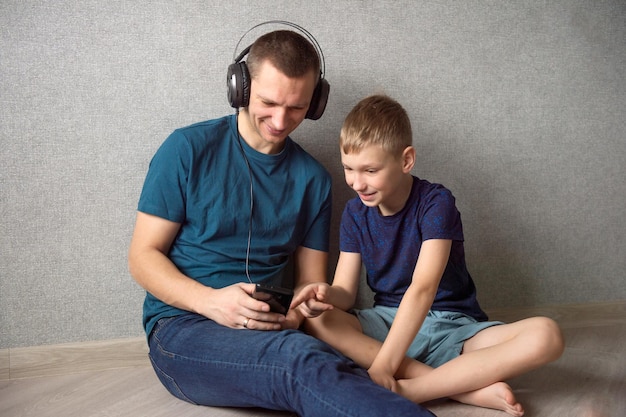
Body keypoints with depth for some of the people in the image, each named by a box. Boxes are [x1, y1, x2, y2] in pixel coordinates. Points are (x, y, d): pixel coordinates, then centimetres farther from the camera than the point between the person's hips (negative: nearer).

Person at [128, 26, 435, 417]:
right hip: (182, 328, -3)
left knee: (357, 383, -35)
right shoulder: (189, 149, -2)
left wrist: (295, 314, -10)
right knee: (303, 358, -37)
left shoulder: (313, 178, 9)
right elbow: (143, 255, -1)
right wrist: (210, 301, -19)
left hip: (270, 333, 4)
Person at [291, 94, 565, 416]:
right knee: (317, 321, -26)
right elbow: (345, 292, -3)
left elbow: (422, 289, -25)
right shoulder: (355, 213, 1)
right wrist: (327, 295, -30)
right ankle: (468, 386, -28)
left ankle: (406, 390, -31)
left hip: (453, 328, -3)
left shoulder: (435, 202, -14)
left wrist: (383, 367, -33)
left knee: (545, 336, -29)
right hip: (388, 322, 4)